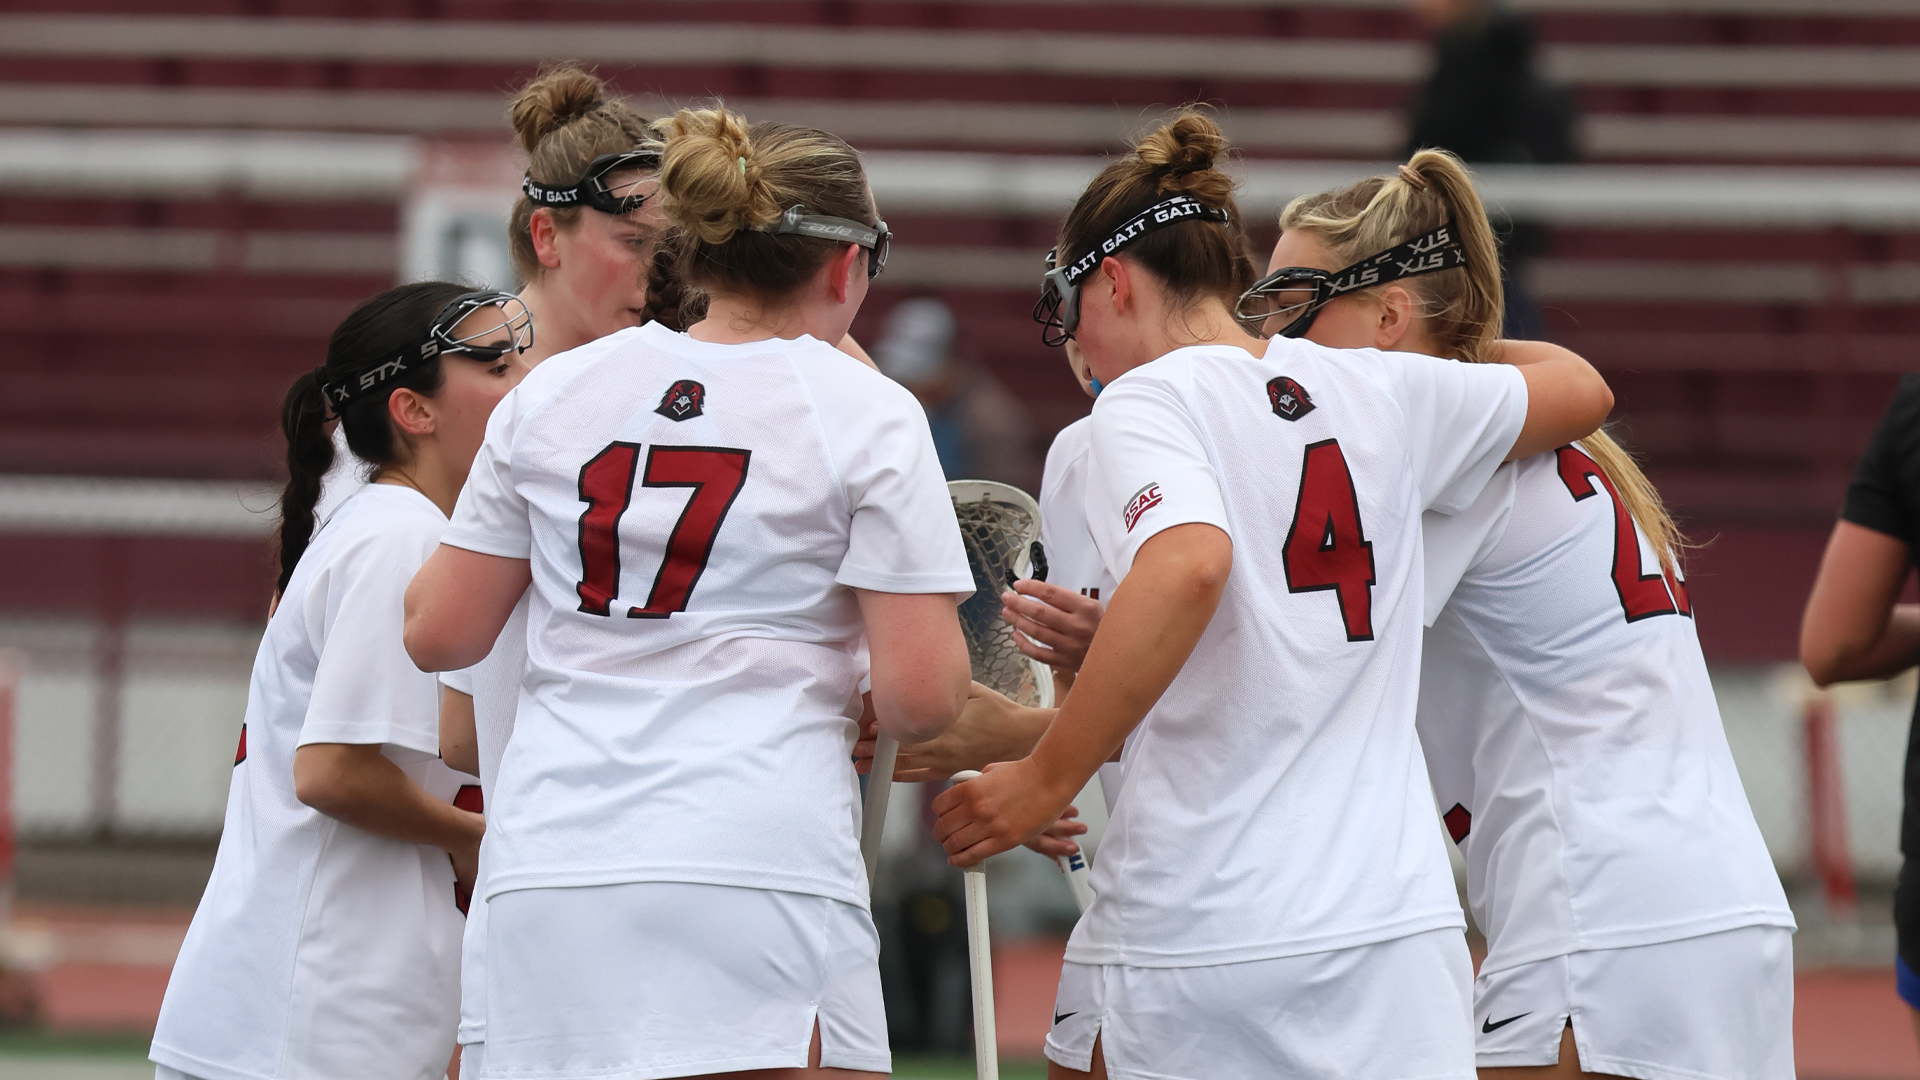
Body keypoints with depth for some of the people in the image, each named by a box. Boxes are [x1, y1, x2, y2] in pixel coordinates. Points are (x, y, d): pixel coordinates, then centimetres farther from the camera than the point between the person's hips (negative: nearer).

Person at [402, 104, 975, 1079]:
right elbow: (920, 698, -5)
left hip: (549, 871, 5)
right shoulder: (866, 415, 0)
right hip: (758, 872, -5)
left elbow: (438, 634, 15)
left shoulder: (551, 394, 12)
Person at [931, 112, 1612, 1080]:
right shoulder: (1383, 392, 13)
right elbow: (1582, 390, 28)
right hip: (1396, 912, 5)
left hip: (1194, 920, -5)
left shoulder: (1143, 402, -4)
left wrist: (1045, 778, -21)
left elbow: (1188, 566, -24)